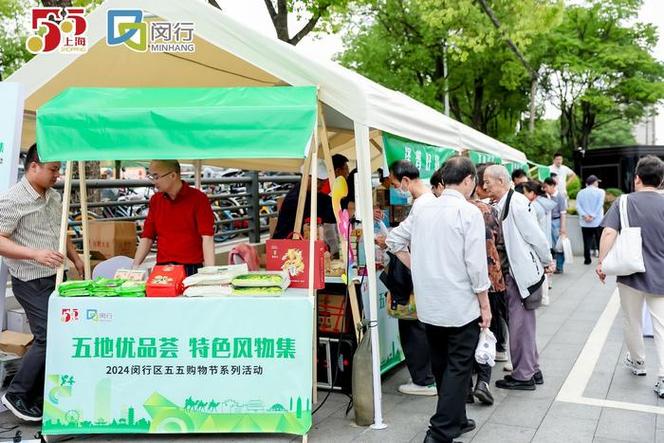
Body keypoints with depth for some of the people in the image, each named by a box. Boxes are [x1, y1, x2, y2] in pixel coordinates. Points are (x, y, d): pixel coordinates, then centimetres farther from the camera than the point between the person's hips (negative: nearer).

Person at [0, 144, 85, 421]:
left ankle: (39, 397, 23)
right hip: (31, 282, -7)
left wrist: (75, 258, 16)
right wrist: (36, 254, -28)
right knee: (47, 337, -8)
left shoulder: (53, 196, 11)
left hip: (56, 277, 8)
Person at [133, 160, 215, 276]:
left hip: (191, 269, -4)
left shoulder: (198, 198, -8)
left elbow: (207, 237, -14)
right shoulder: (155, 200, 8)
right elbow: (147, 236, 10)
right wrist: (135, 267, -1)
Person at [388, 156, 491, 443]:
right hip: (461, 307, -6)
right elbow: (476, 265, -16)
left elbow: (395, 242, 11)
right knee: (458, 369, 4)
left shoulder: (423, 209, 4)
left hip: (428, 306, 6)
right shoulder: (469, 212, -13)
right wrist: (485, 305, -6)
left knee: (441, 366, 18)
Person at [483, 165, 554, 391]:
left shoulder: (516, 202, -18)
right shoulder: (500, 205, 9)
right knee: (523, 324, 18)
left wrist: (547, 261, -5)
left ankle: (523, 376, 14)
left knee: (520, 325, 1)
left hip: (523, 272, -9)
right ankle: (532, 370, 31)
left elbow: (535, 235, -16)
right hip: (511, 273, 9)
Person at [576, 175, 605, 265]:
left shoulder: (581, 192, 7)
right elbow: (600, 205, -11)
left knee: (587, 242, 6)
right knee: (600, 241, 6)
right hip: (597, 222, -2)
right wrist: (593, 216, -14)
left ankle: (587, 259, 6)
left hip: (585, 223, 2)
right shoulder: (600, 192, 0)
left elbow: (578, 206, -4)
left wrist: (584, 216, -11)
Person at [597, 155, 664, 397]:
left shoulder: (624, 202, -6)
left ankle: (637, 362, 35)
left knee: (632, 322, 18)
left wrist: (602, 262, -10)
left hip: (631, 274, -1)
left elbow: (609, 233, -16)